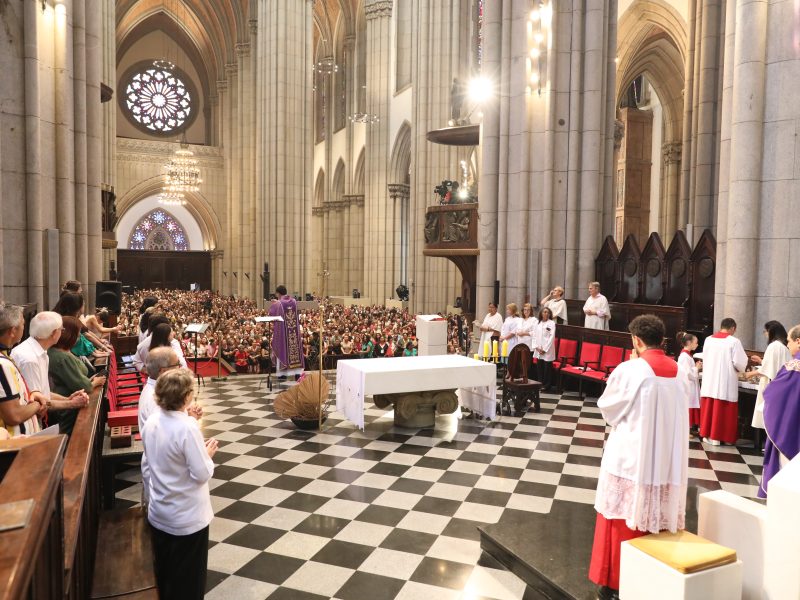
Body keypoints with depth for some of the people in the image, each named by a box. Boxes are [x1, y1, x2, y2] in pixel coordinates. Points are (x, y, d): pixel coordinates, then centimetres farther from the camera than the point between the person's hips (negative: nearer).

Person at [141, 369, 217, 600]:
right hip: (187, 518, -7)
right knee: (188, 579, 13)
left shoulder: (151, 422, -5)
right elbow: (201, 474, -24)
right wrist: (208, 454, -7)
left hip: (158, 513, 7)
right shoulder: (187, 427, -28)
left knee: (163, 573, 25)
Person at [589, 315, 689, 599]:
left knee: (623, 520, 8)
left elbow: (606, 405, -3)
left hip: (630, 458, -5)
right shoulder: (677, 372, 2)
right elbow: (676, 415, 12)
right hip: (668, 461, 5)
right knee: (656, 520, 16)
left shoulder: (629, 370, -16)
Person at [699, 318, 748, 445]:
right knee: (721, 410, 2)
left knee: (709, 408, 11)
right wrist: (741, 370, 12)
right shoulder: (734, 342, -10)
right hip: (725, 383, -4)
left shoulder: (708, 339, 4)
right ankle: (716, 436, 6)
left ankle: (706, 434, 17)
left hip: (709, 381, 4)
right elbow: (740, 363, -10)